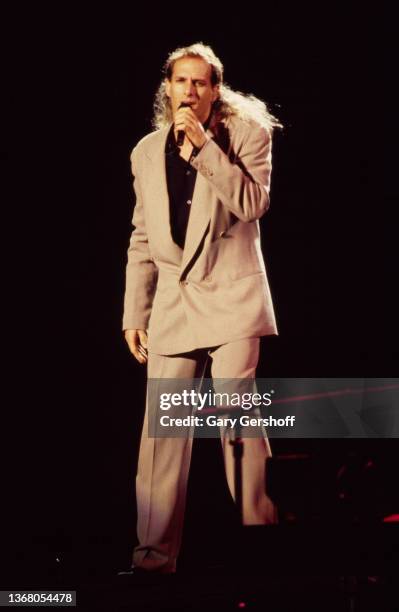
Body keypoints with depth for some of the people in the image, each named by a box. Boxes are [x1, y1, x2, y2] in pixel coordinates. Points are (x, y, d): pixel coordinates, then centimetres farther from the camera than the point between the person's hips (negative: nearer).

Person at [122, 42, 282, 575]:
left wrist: (204, 145, -16)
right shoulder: (147, 153, 14)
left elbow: (251, 203, -13)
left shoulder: (246, 134, 3)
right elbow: (142, 241, 15)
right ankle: (155, 551, 3)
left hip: (231, 297, -3)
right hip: (173, 302, 4)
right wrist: (134, 314, 11)